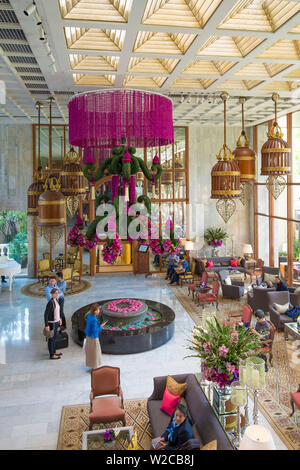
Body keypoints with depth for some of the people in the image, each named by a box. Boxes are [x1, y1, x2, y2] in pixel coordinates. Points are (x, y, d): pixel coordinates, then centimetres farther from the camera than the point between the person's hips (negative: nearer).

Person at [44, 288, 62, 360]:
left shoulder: (55, 300, 2)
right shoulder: (50, 302, -25)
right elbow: (45, 314, -23)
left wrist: (59, 318, 23)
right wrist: (46, 325, -22)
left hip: (55, 321, 9)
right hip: (51, 323, -9)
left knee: (54, 337, 21)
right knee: (51, 338, 5)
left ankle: (53, 352, 37)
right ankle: (51, 355, 19)